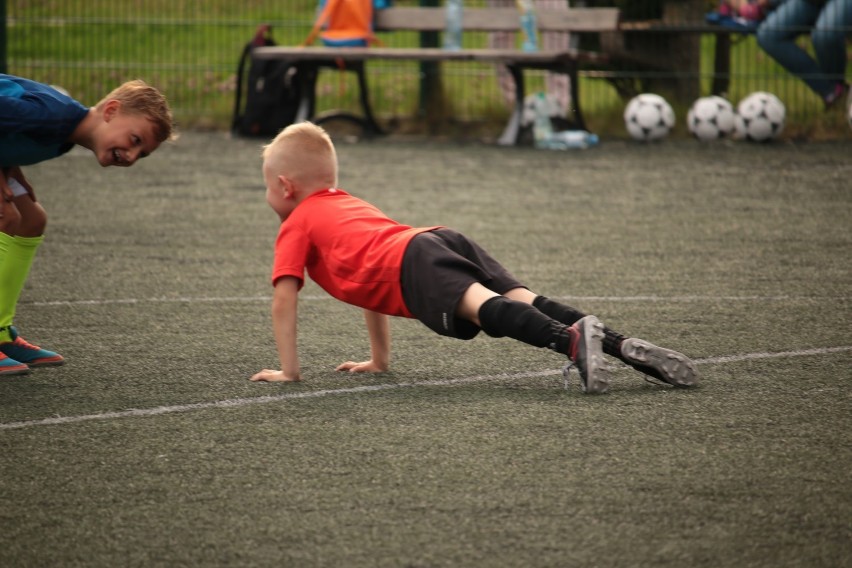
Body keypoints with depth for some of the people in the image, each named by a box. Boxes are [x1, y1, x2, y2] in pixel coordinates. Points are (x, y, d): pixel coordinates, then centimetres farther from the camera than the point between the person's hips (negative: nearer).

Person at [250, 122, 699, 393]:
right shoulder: (350, 204, 44)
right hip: (447, 240, 7)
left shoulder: (296, 224, 22)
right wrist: (379, 360, 54)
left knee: (482, 306, -30)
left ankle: (572, 340, -56)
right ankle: (624, 346, -28)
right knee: (524, 302, -9)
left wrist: (288, 370, 17)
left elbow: (284, 299, 13)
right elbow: (371, 276, 51)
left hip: (414, 262, -7)